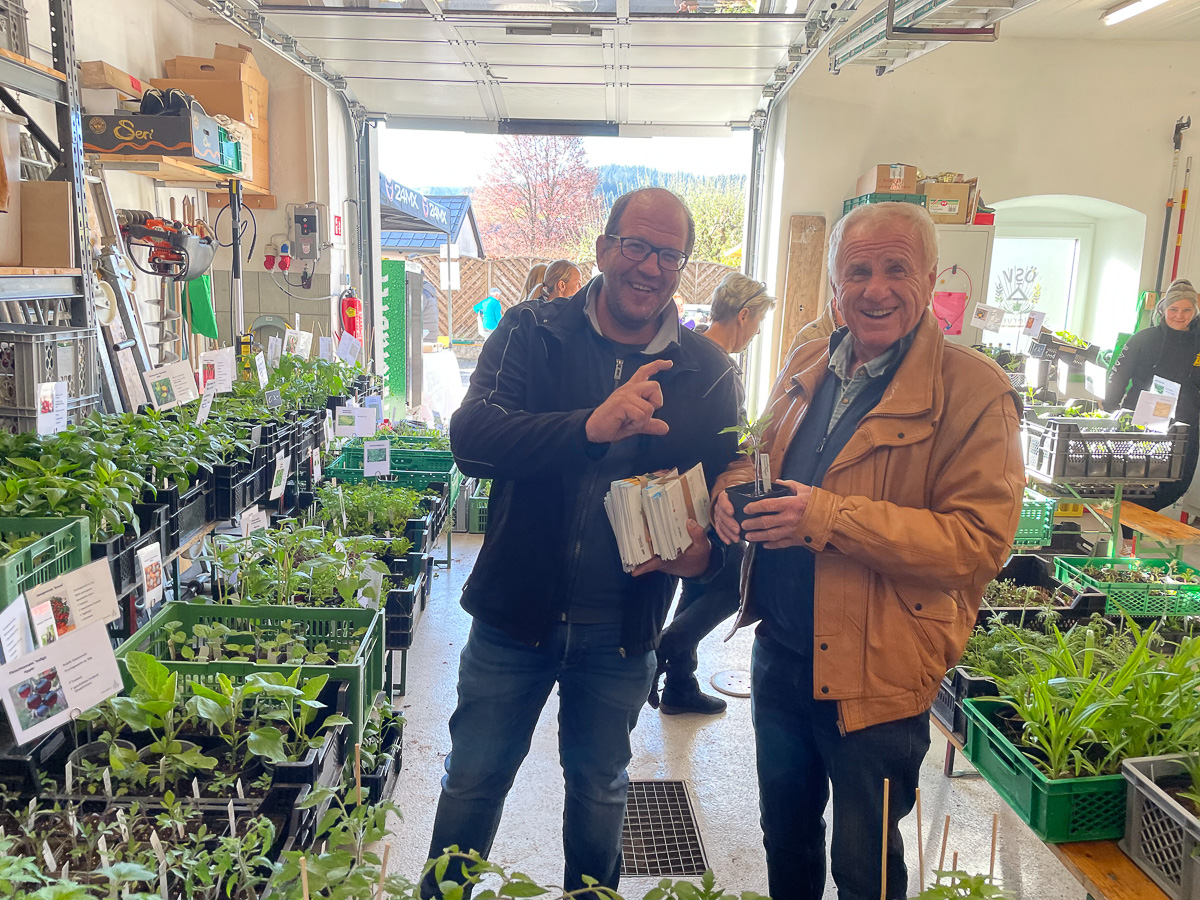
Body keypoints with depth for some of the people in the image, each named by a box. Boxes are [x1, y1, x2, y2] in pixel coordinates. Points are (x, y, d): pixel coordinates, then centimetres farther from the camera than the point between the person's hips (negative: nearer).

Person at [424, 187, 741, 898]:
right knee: (472, 784, 16)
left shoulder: (708, 373, -3)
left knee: (600, 792, 22)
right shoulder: (533, 332, -7)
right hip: (515, 612, -1)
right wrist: (591, 427, -38)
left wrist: (705, 550, -20)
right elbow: (471, 440, -22)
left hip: (621, 631, 1)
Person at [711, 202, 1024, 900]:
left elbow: (982, 540, -23)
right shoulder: (807, 368, 4)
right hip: (778, 652, 6)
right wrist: (737, 479, -7)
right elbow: (762, 456, 17)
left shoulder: (975, 391, -17)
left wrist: (830, 518, -28)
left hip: (876, 674, -6)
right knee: (785, 832, 27)